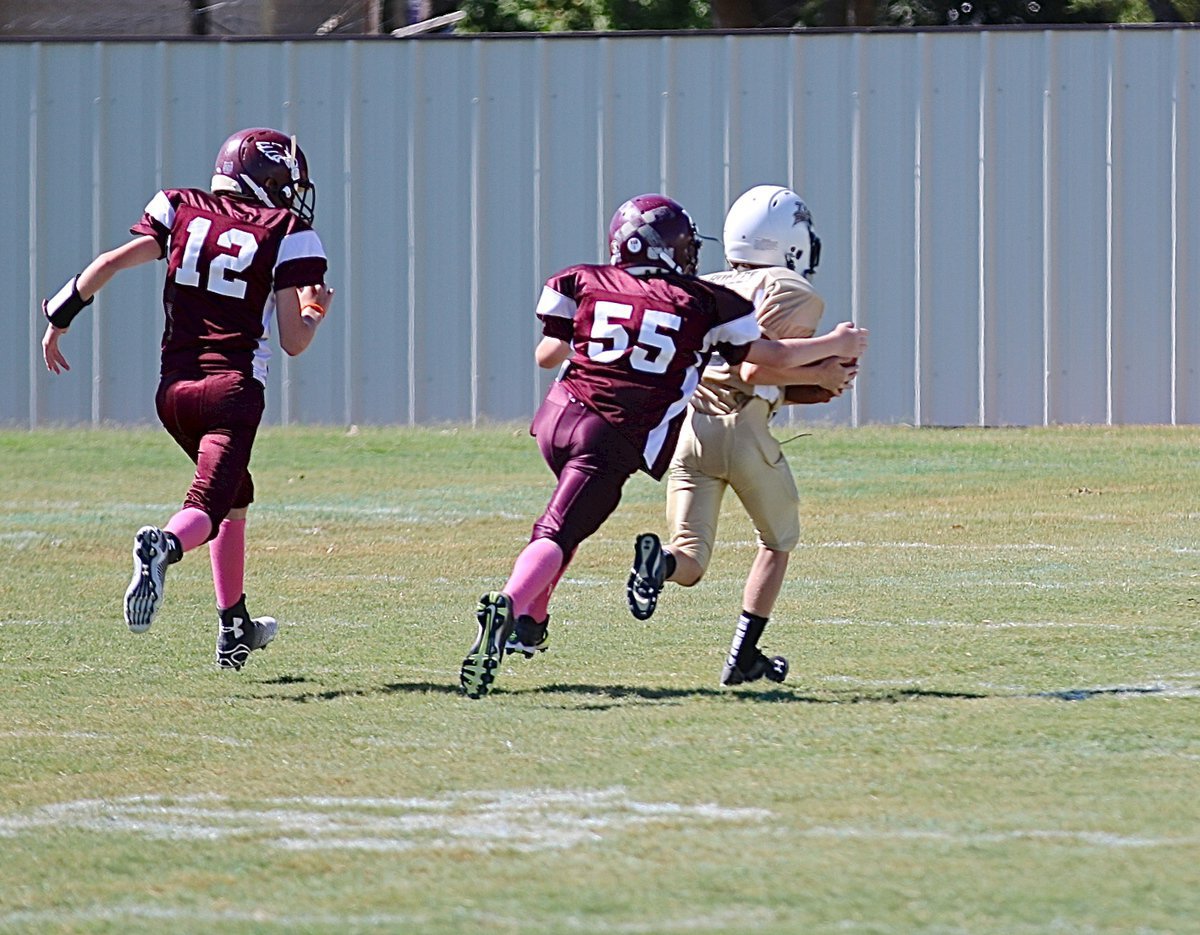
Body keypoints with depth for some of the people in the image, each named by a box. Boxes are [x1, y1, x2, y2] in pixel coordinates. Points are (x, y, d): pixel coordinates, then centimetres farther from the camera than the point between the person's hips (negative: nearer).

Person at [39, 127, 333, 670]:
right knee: (207, 508, -11)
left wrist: (59, 318, 9)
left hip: (174, 389, 5)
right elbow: (294, 341, -3)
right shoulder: (286, 234, -1)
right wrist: (315, 312, 18)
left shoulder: (182, 210, 9)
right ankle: (164, 545, -47)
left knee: (234, 496, 24)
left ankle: (235, 630, 28)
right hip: (233, 386, -5)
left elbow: (112, 262, -1)